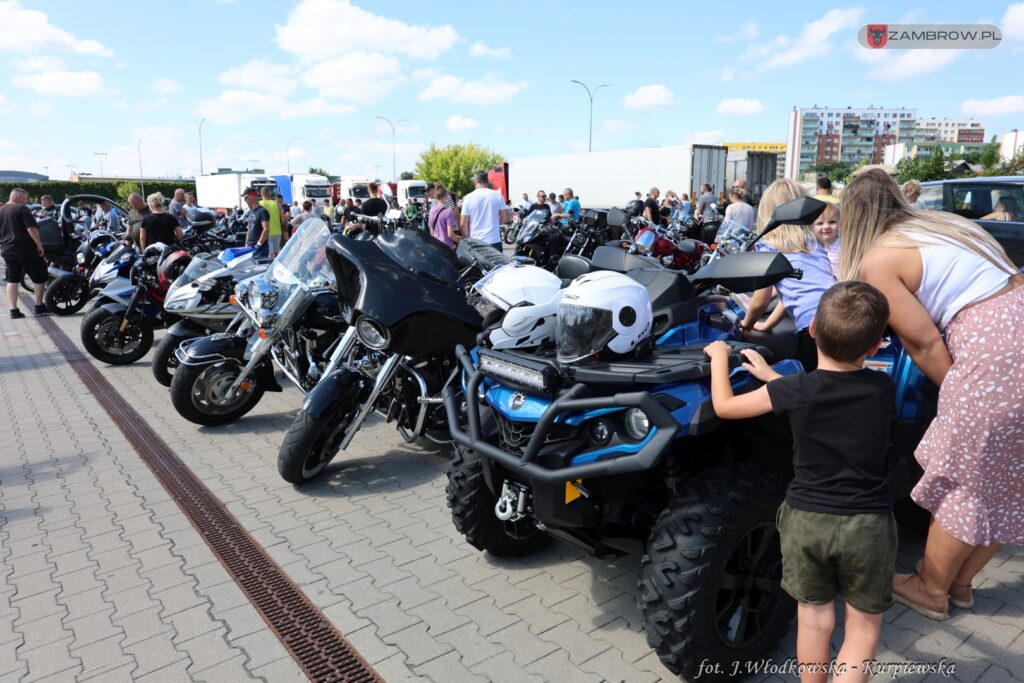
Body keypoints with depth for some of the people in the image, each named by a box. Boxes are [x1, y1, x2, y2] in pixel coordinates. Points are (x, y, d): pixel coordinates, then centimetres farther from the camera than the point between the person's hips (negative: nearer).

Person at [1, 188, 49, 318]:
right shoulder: (22, 209, -9)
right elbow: (32, 229, -20)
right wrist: (39, 245, -15)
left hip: (7, 250, 7)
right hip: (26, 250, -7)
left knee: (12, 280, 9)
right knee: (40, 277, 7)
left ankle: (13, 310, 5)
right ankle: (39, 307, 10)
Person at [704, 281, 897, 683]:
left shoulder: (794, 391, -13)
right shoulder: (883, 389, -6)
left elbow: (724, 406, -3)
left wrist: (719, 356, 10)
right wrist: (772, 376, 14)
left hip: (805, 519, 0)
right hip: (867, 525, 1)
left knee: (813, 618, 17)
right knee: (864, 627, 15)